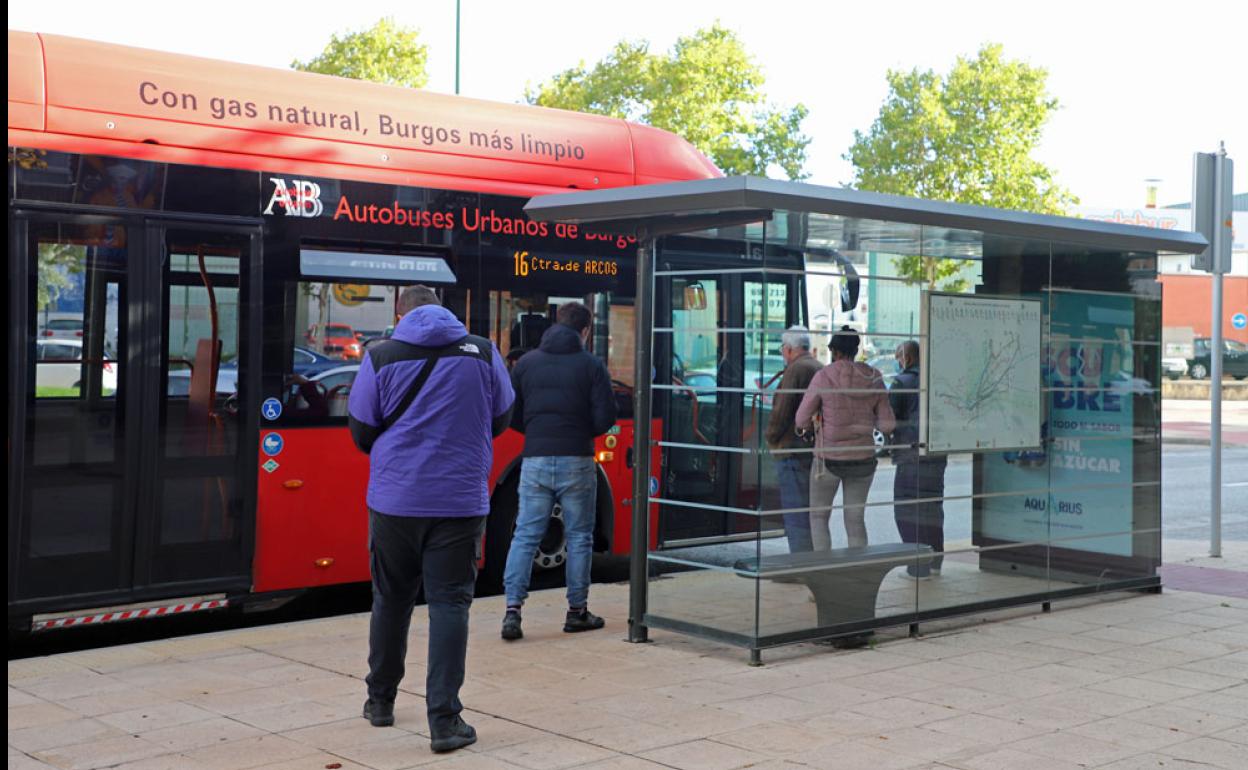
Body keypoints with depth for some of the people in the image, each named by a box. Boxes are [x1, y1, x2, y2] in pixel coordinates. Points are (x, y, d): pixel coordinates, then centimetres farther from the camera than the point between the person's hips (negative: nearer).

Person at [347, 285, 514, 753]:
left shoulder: (382, 356, -2)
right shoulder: (482, 352, 1)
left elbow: (361, 431, 3)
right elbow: (501, 420, 12)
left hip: (394, 499, 1)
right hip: (460, 499, -1)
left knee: (391, 598, 17)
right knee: (449, 602, 2)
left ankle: (381, 700, 31)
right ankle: (444, 719, -3)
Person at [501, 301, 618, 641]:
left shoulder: (526, 362, 6)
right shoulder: (590, 365, -2)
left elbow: (511, 416, 7)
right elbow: (605, 418, -5)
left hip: (535, 461, 2)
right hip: (576, 461, -2)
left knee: (525, 535, 5)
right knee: (579, 537, 10)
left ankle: (513, 609, -5)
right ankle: (577, 611, 16)